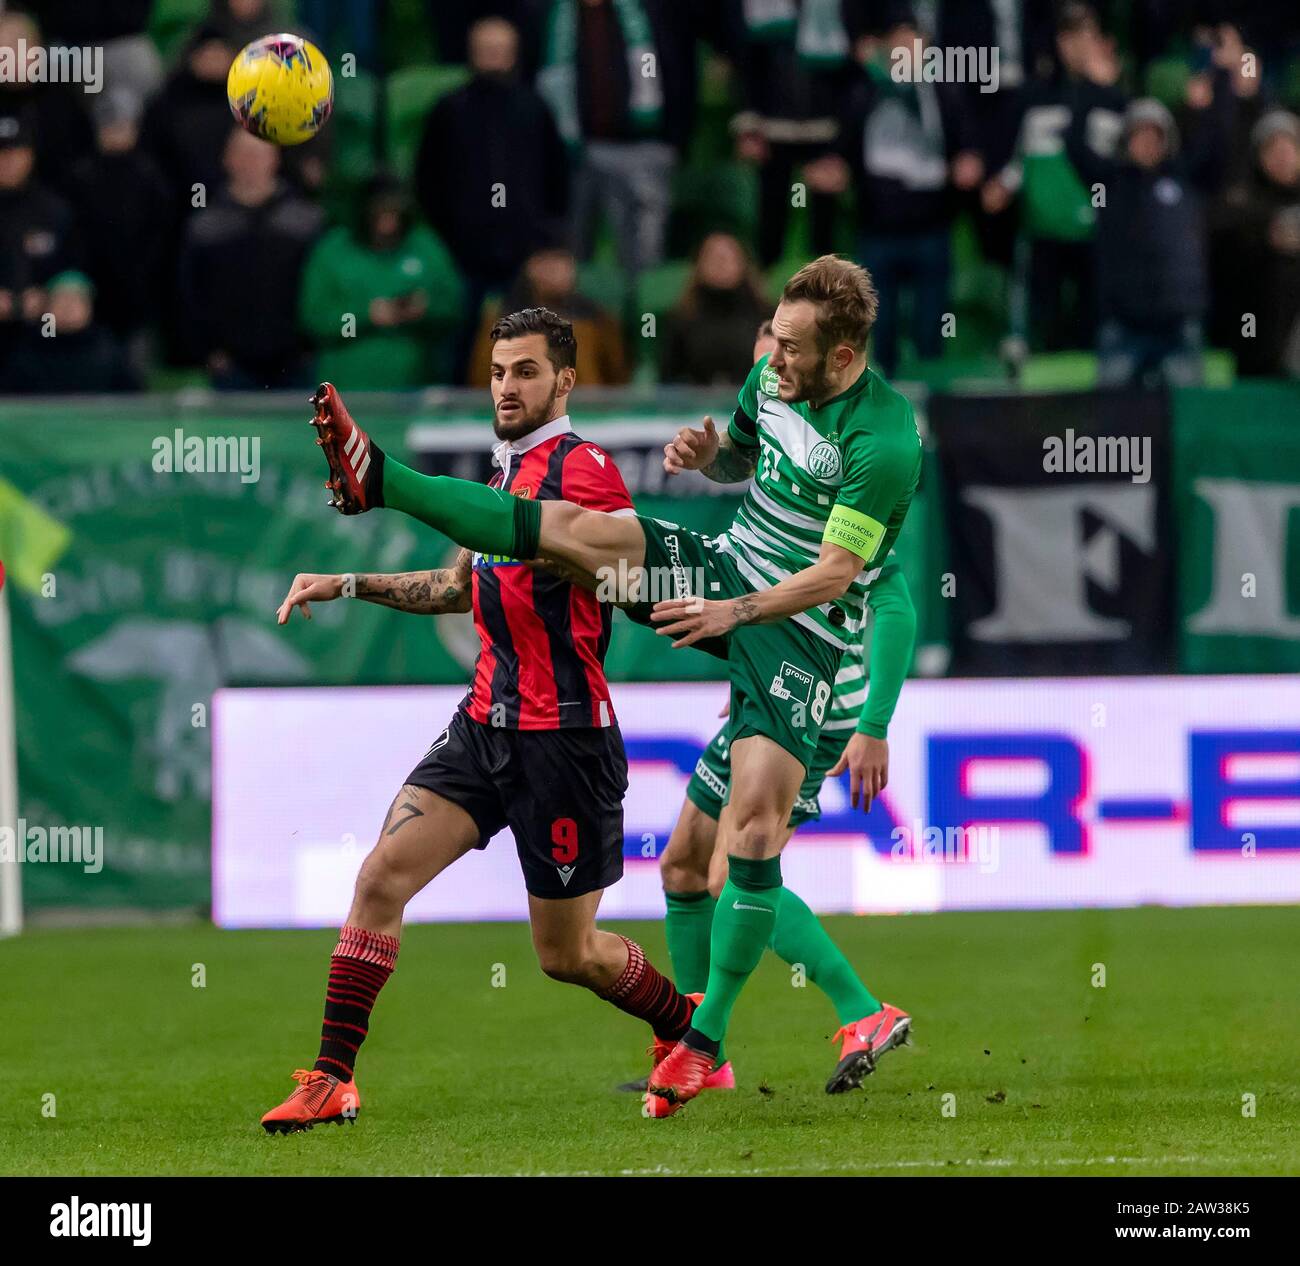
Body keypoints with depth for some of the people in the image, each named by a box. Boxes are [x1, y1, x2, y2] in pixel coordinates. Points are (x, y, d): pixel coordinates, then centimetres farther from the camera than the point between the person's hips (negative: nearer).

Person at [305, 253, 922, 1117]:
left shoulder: (885, 443, -22)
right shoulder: (773, 379, 1)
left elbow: (834, 572, -22)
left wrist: (738, 611, -28)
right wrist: (709, 454, -1)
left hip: (799, 629, -7)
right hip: (728, 565, 7)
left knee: (757, 819, -17)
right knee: (573, 527, -14)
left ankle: (706, 1041, -11)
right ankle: (378, 481, -14)